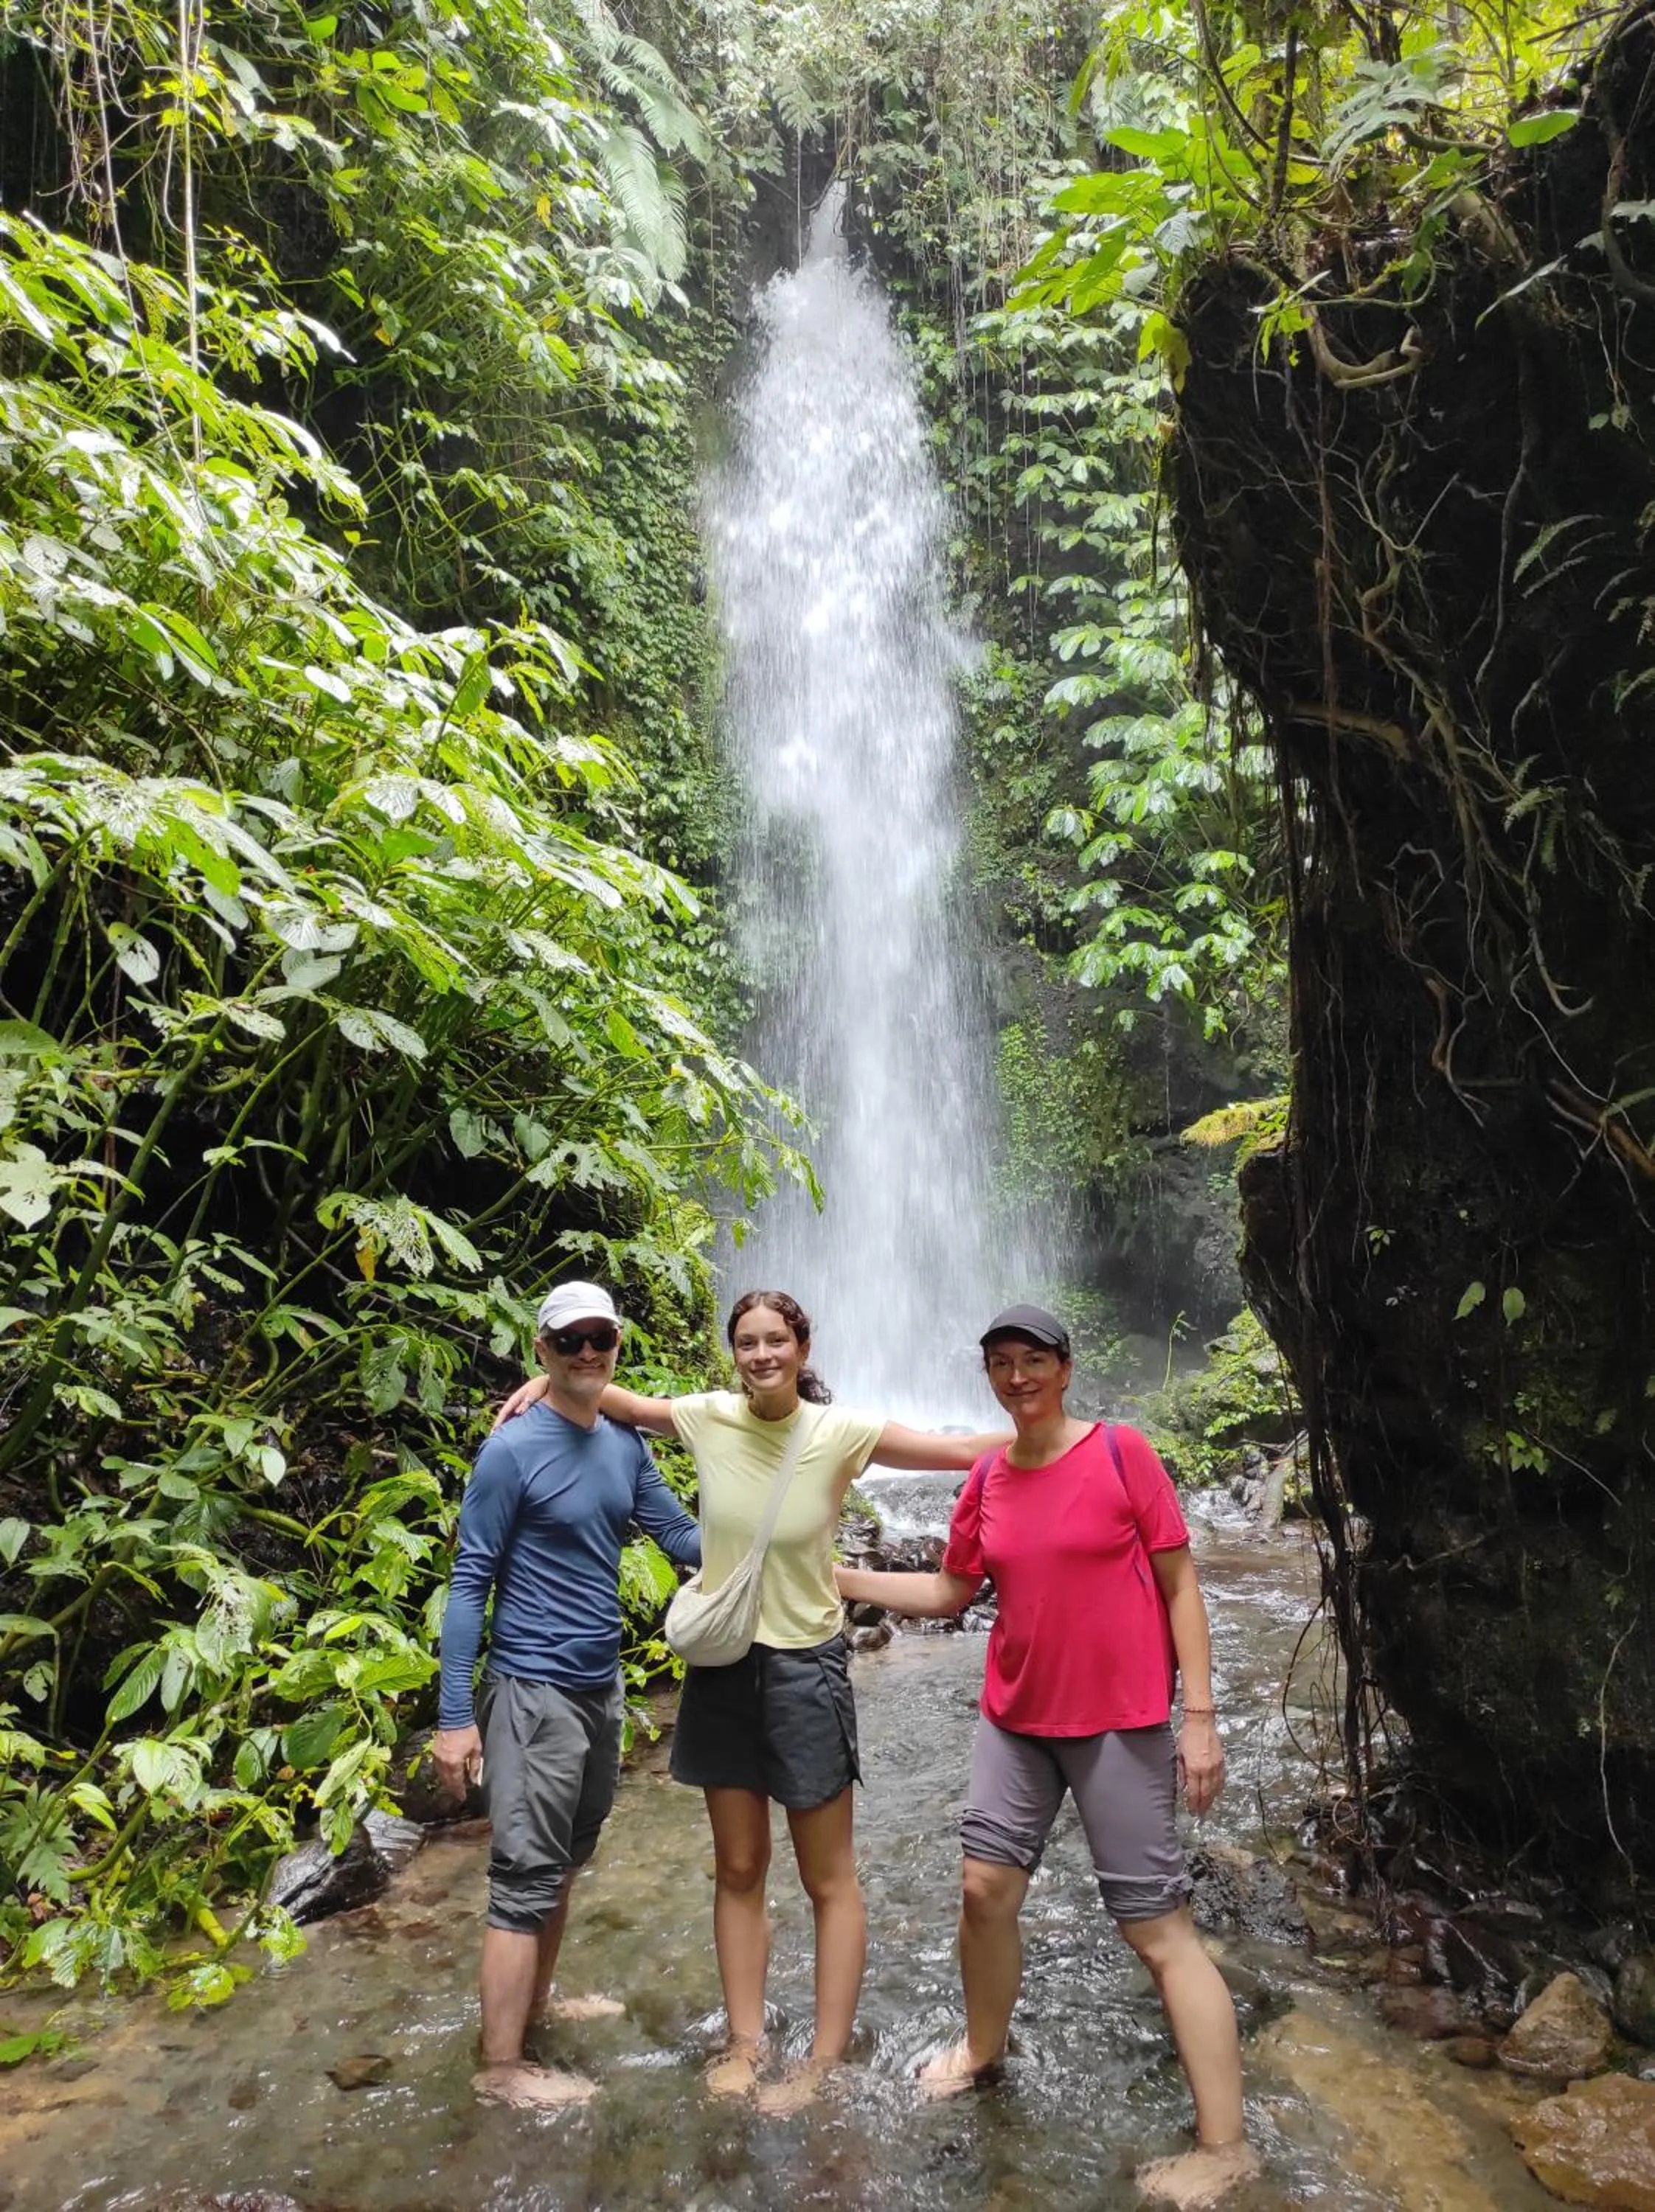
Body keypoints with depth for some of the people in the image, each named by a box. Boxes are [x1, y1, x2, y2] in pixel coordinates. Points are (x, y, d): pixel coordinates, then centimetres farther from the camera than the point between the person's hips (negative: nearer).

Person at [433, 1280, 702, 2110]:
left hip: (601, 1686, 7)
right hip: (534, 1693, -7)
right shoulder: (512, 1452, -16)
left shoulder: (626, 1445, 3)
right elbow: (469, 1584, -14)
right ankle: (501, 2068, 13)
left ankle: (537, 1998, 39)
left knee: (567, 1858, 21)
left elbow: (680, 1534, 4)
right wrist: (455, 1717, -16)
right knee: (526, 1878, 0)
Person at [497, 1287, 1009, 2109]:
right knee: (738, 1869, 16)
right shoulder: (708, 1419, -8)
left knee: (828, 1880, 9)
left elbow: (963, 1449, -16)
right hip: (722, 1662, 3)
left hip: (806, 1664, -3)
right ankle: (745, 2042, 32)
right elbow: (618, 1402, 8)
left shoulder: (840, 1433, -16)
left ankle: (826, 2059, 25)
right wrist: (549, 1382, -6)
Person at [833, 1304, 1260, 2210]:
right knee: (985, 1886, 11)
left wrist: (1199, 1714, -11)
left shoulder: (1121, 1452, -12)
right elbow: (950, 1592, 11)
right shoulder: (986, 1479, 1)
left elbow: (1179, 1585, -9)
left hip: (1120, 1720, -5)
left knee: (1157, 1926, 1)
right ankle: (982, 2047, 38)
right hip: (1015, 1717, 5)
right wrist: (841, 1577, 4)